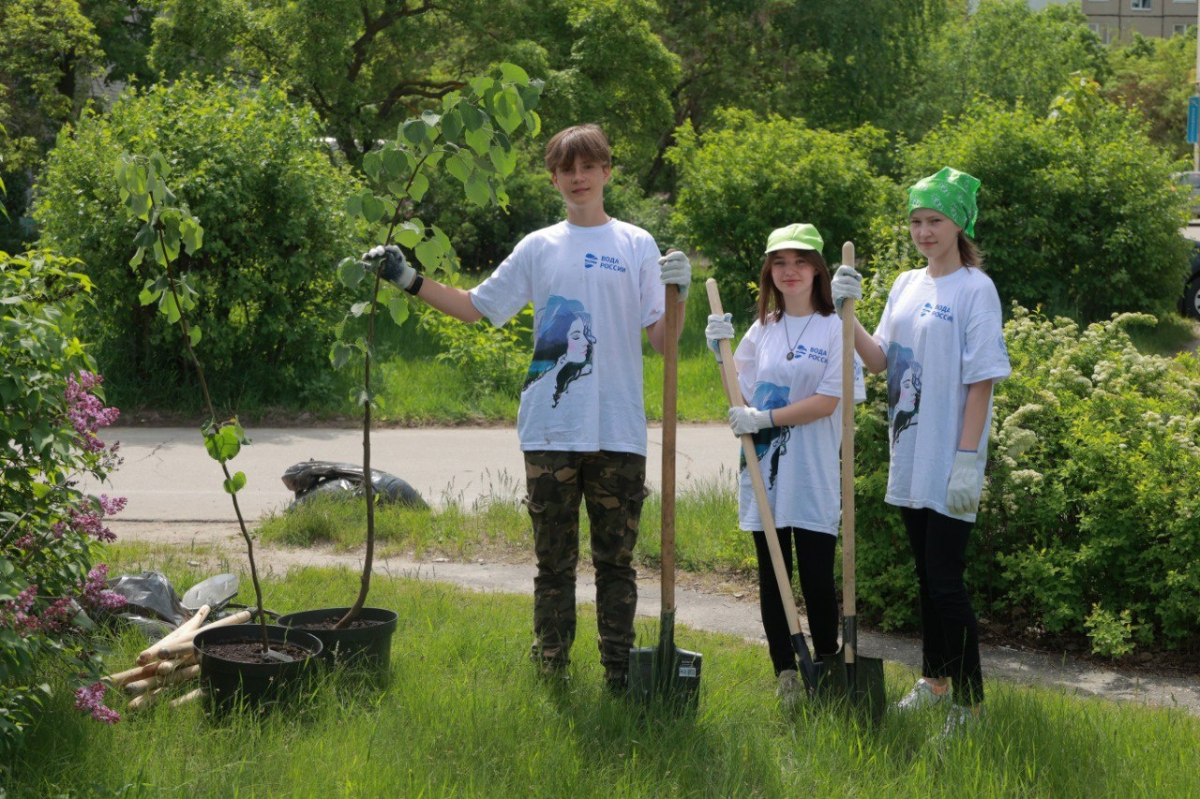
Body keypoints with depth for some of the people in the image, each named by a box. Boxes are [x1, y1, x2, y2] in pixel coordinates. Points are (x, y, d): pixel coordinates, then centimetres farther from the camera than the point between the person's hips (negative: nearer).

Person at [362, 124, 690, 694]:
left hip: (619, 432, -1)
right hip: (550, 429, 1)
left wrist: (678, 295, -18)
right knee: (554, 561, 6)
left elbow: (662, 340, 1)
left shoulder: (636, 246, 5)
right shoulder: (538, 248, 10)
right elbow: (477, 307, 16)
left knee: (615, 561, 5)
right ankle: (551, 677, 13)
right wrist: (411, 281, 9)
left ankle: (620, 678, 12)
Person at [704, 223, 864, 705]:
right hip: (764, 472, 5)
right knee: (772, 578, 8)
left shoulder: (834, 329, -3)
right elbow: (741, 393, 13)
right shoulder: (762, 330, 12)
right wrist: (721, 350, -1)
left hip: (813, 475, -4)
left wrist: (765, 418, -16)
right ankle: (784, 673, 17)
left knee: (817, 578, -2)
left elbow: (827, 402, -12)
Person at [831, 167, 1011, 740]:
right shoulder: (906, 286, 12)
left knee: (946, 579, -9)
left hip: (948, 462, -7)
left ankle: (968, 703, -2)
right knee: (926, 574, 17)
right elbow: (881, 361, 9)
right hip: (909, 457, 7)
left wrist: (968, 460, -18)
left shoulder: (976, 289, -9)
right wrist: (847, 315, -6)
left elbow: (981, 381, -13)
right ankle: (934, 679, 30)